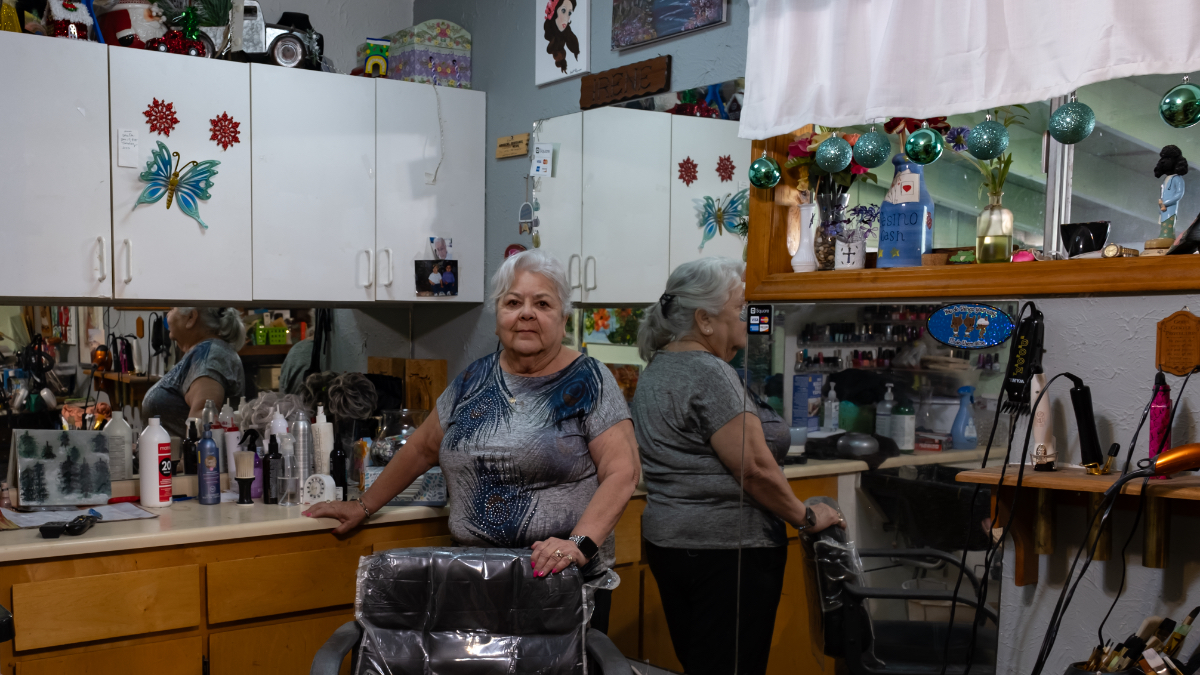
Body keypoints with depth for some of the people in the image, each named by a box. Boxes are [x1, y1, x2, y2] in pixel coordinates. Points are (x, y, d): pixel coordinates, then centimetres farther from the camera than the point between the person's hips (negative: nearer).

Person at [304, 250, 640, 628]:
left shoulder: (588, 381, -5)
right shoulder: (474, 380, 8)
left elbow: (622, 472, -13)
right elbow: (422, 448, 19)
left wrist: (581, 543, -25)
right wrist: (364, 507, 20)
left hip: (563, 582, -3)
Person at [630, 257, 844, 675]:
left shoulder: (657, 366, 11)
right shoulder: (709, 374, -19)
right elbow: (755, 468, -20)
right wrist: (806, 518, -7)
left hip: (669, 539, 9)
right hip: (727, 548, -9)